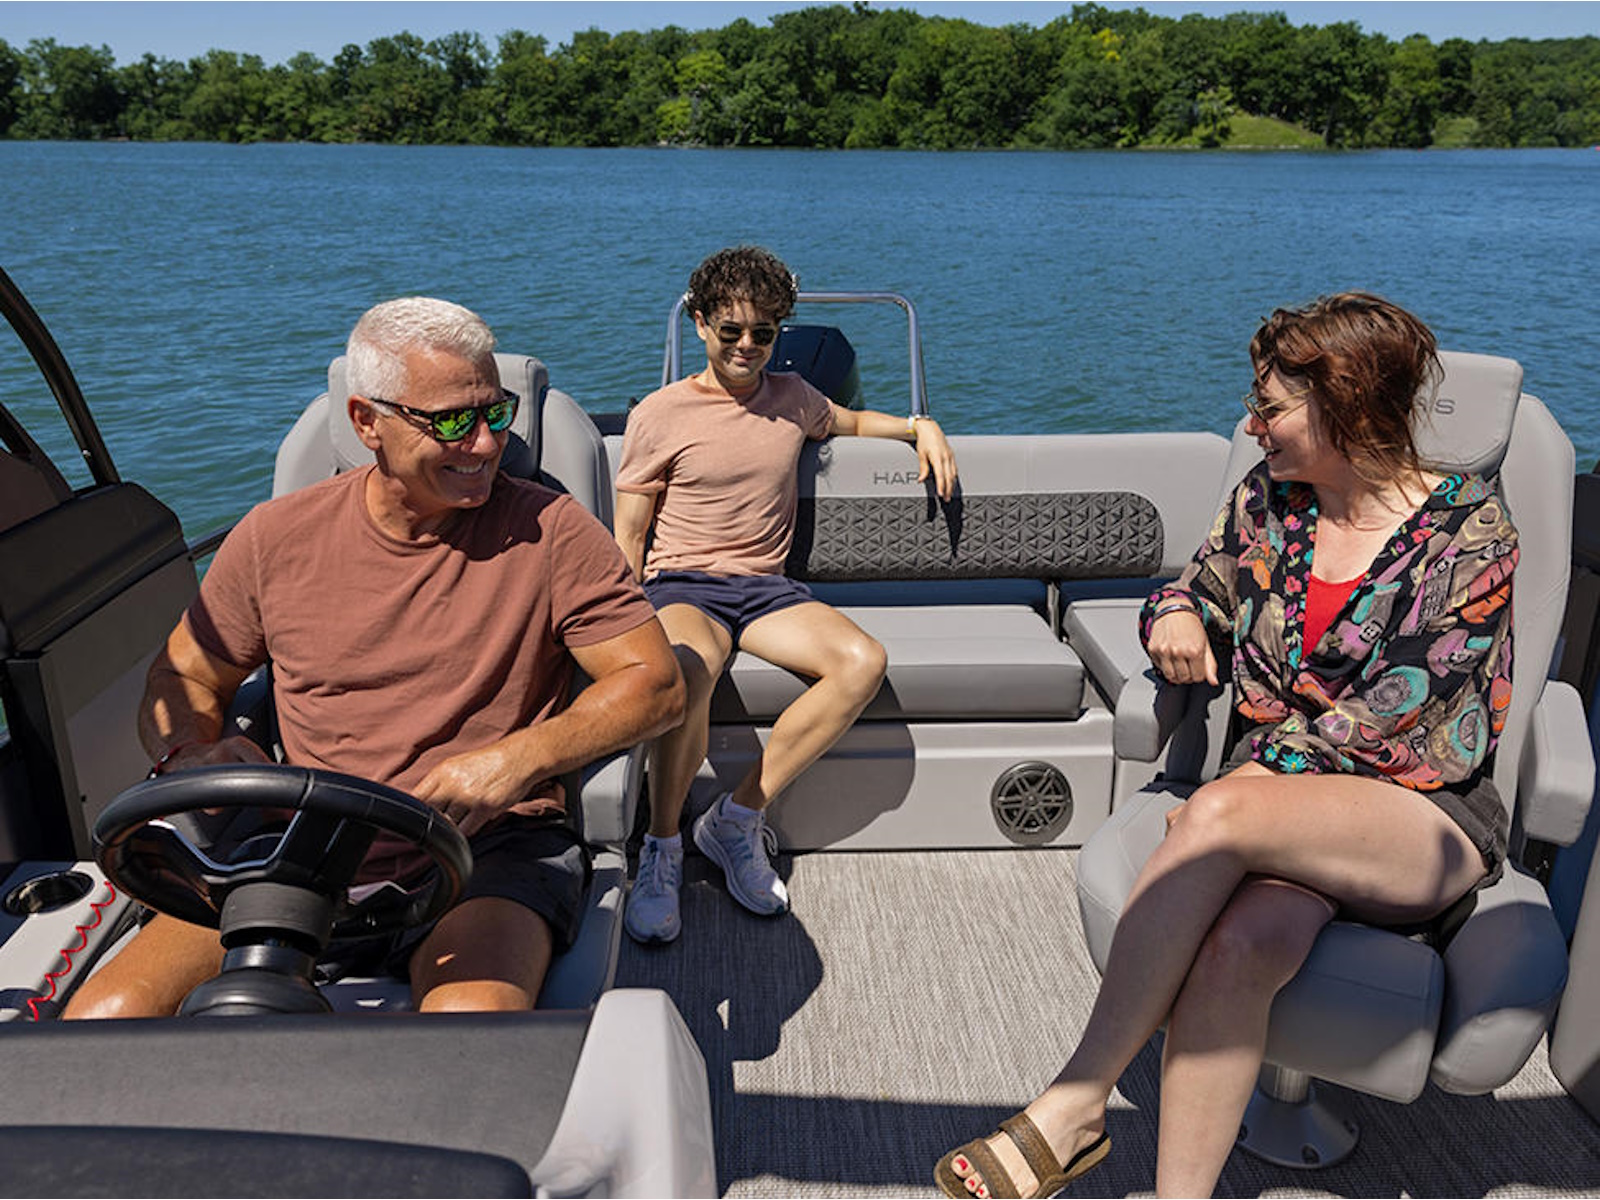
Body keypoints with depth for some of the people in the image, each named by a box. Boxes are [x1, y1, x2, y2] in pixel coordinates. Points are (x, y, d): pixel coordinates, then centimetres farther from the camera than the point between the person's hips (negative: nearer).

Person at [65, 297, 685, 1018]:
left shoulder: (548, 531, -3)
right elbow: (184, 675, 18)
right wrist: (190, 755, -6)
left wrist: (519, 759, -18)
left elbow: (656, 685, -4)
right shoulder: (277, 538, 5)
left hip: (490, 848, -4)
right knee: (103, 1017, -14)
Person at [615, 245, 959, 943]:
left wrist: (921, 427, 18)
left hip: (766, 588, 4)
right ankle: (661, 848, -16)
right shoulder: (660, 415, 3)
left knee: (862, 663, -27)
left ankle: (737, 820, -14)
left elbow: (851, 421, 37)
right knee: (688, 669, -40)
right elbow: (628, 536, 4)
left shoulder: (790, 398, 15)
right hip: (682, 586, -4)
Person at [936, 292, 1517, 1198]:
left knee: (1224, 811, -36)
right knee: (1242, 940, -34)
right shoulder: (1268, 499, 7)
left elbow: (1391, 721, -13)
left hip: (1427, 818, -3)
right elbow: (1198, 591, 22)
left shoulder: (1470, 535, -7)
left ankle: (1077, 1103, -28)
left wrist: (1248, 776, -13)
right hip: (1285, 808, 4)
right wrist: (1174, 617, -3)